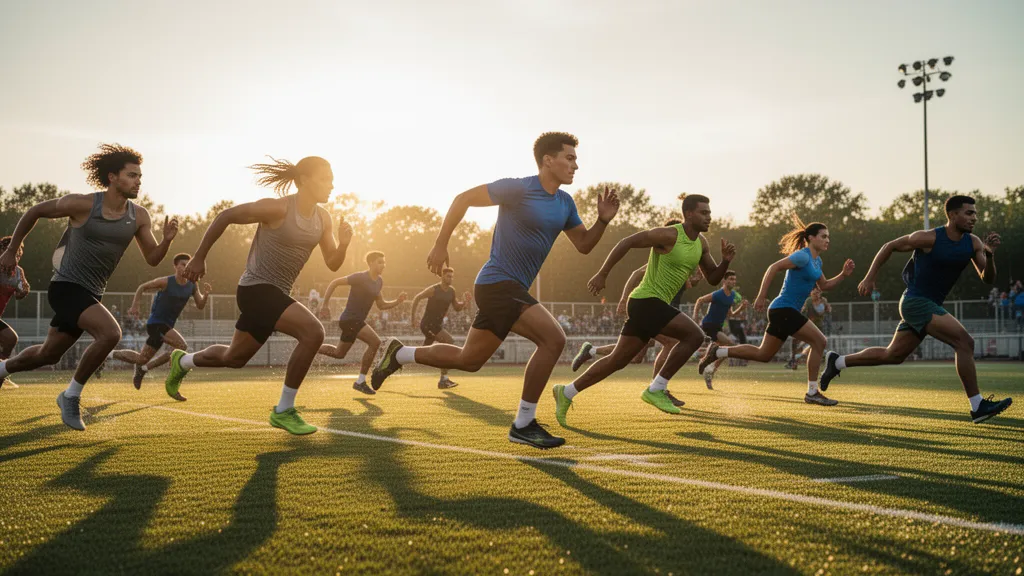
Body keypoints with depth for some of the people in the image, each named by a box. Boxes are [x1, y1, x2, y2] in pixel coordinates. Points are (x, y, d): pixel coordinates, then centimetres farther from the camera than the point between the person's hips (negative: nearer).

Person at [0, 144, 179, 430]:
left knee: (48, 355, 20)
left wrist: (166, 240, -20)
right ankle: (71, 395, -10)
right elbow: (35, 212, -2)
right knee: (111, 333, -28)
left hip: (91, 295, 7)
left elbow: (152, 258, 0)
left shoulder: (139, 217, -2)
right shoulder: (82, 204, -15)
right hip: (67, 287, -6)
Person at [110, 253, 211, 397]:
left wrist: (205, 294, -16)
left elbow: (200, 306, 4)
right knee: (181, 345, -26)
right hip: (155, 323, -8)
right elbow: (142, 287, -2)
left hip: (166, 326, 8)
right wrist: (135, 306, -11)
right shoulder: (166, 282, -14)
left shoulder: (192, 285, 2)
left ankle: (111, 354, 32)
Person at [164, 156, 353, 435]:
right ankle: (283, 411, -15)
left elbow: (332, 264, 8)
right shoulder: (278, 208, -19)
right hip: (257, 289, -8)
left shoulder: (323, 218, 3)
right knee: (313, 332, -26)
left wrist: (344, 243, -13)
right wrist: (199, 258, -9)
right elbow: (225, 216, -11)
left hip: (276, 294, 8)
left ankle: (183, 361, 52)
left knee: (234, 358, 23)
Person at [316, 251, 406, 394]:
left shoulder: (379, 281, 10)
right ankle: (360, 381, -14)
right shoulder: (360, 277, -16)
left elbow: (381, 305, 16)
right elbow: (334, 282, -13)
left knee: (339, 353, 20)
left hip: (357, 320, 10)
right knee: (375, 342, -21)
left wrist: (397, 301, -1)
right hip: (349, 319, -9)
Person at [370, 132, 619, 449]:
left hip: (511, 290, 9)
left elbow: (584, 245, 16)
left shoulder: (565, 203, 10)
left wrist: (603, 220, -4)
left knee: (468, 360, 17)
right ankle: (523, 425, -13)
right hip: (498, 283, -9)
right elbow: (463, 199, -7)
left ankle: (399, 354, 35)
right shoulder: (518, 189, -13)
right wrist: (440, 245, -7)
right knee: (553, 338, -22)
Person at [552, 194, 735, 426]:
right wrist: (602, 275, -15)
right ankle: (656, 389, -12)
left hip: (652, 305, 9)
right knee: (694, 335, -19)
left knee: (617, 360, 11)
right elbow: (626, 242, -13)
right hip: (646, 301, -9)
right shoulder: (668, 235, -14)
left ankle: (566, 392, 19)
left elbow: (713, 278, 15)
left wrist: (726, 260, -6)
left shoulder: (701, 243, 11)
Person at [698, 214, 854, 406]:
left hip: (784, 312, 10)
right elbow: (774, 267, -20)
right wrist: (761, 296, -23)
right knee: (819, 341, -11)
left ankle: (717, 351, 15)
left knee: (763, 355, 13)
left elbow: (824, 285, 23)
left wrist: (843, 275, 7)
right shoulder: (802, 256, -15)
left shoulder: (817, 260, 15)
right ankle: (812, 393, -4)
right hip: (784, 310, -10)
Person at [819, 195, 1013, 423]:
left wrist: (990, 254, -18)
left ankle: (838, 362, 30)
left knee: (892, 355, 15)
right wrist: (870, 277, -5)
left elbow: (988, 279, 0)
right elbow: (890, 246, -2)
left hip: (930, 305, 8)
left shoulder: (973, 243, 2)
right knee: (964, 342, -19)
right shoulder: (929, 238, -15)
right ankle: (978, 406, -14)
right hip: (916, 303, -8)